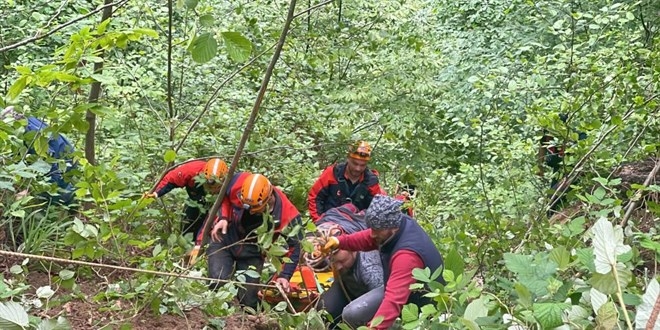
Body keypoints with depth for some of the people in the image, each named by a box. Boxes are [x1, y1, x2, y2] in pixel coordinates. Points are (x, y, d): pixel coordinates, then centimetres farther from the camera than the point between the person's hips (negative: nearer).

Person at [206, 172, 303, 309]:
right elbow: (224, 196, -2)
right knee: (218, 280, -23)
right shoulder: (238, 183, -27)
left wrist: (285, 276, -20)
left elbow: (295, 245, -14)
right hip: (225, 239, 0)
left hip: (251, 253, 0)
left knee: (248, 300, -4)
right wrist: (223, 218, -20)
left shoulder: (286, 214, -29)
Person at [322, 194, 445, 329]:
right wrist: (340, 241, -14)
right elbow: (368, 239, 2)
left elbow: (394, 300, -47)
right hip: (406, 290, 9)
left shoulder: (407, 255, -39)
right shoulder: (400, 222, -14)